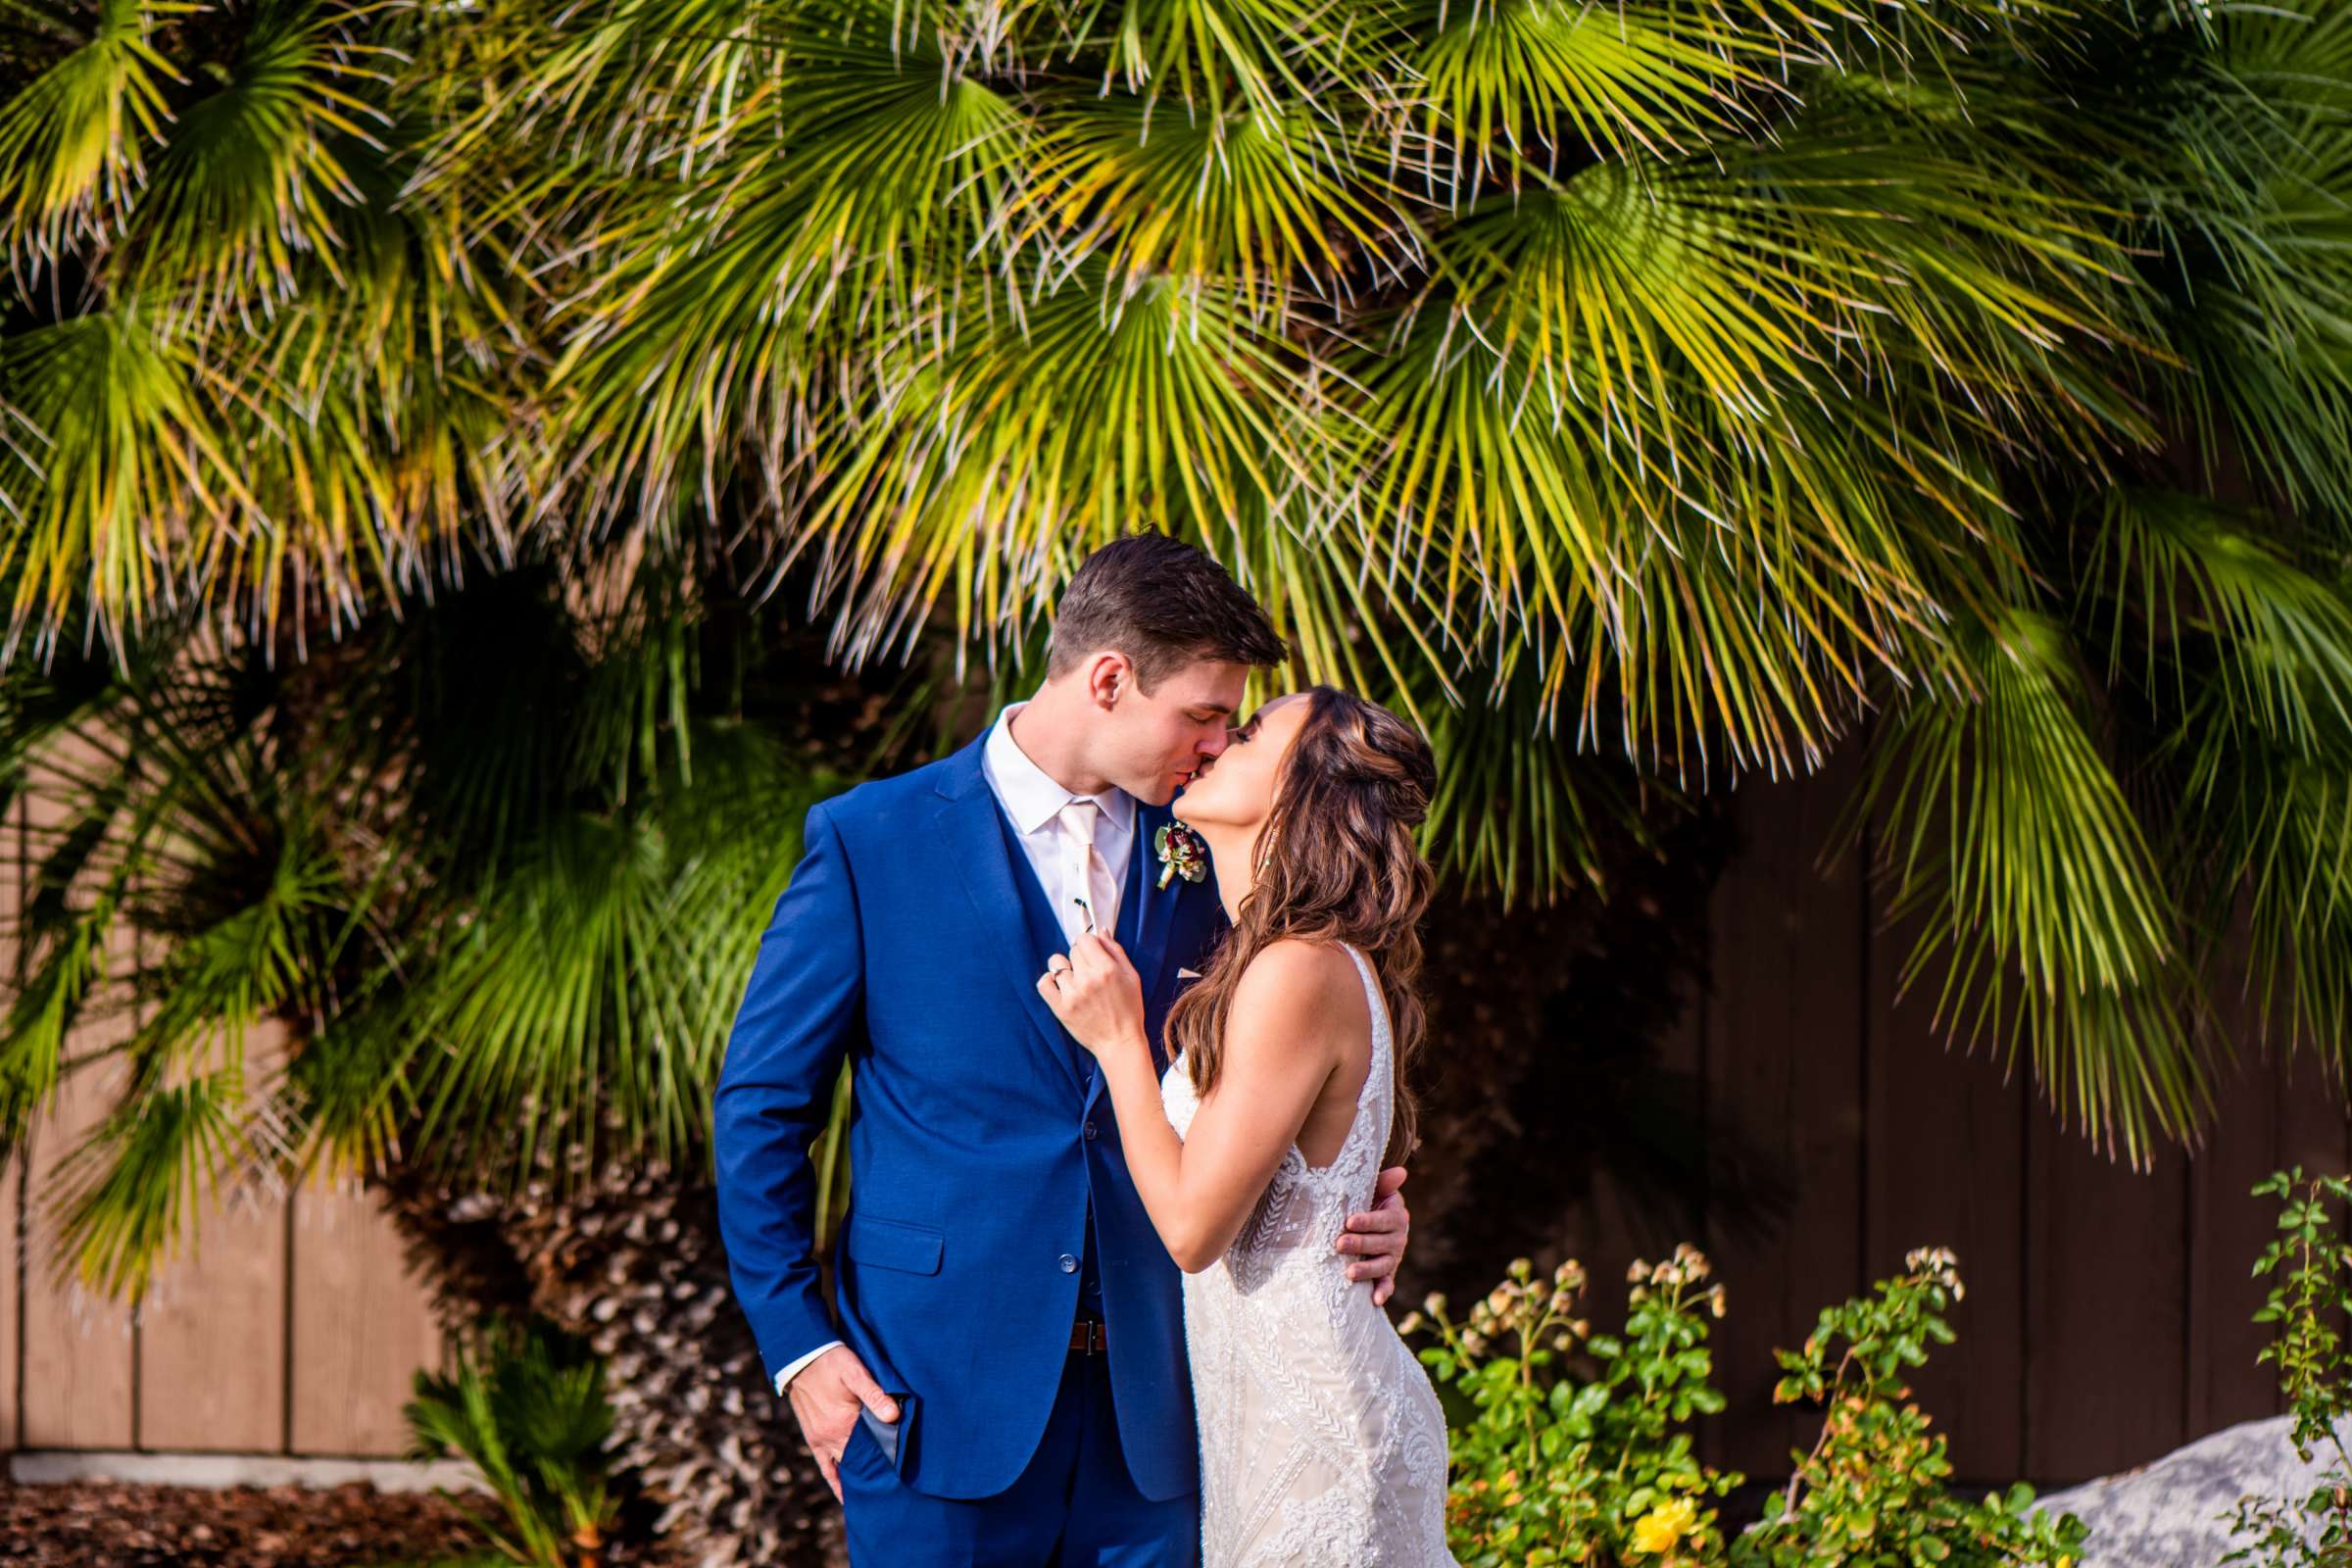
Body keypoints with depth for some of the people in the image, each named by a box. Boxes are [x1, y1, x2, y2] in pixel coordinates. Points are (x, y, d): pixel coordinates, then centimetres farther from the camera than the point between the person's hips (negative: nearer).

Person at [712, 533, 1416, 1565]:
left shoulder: (1199, 857, 10)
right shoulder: (871, 842, -2)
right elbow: (760, 1107, 1)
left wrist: (1349, 1215, 1)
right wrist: (797, 1344, -5)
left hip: (1145, 1399, 4)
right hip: (941, 1395, -4)